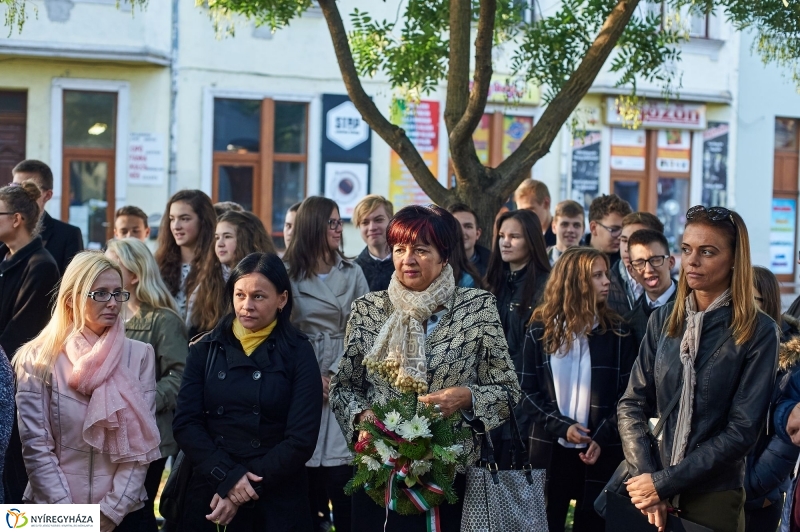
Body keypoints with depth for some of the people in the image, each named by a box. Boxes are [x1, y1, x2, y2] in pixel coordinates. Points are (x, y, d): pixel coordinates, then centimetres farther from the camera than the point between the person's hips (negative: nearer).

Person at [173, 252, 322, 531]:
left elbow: (302, 439, -8)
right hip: (209, 493, 2)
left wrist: (247, 489, -15)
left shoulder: (298, 354, -2)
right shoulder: (205, 349, 4)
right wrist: (227, 477, -16)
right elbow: (185, 423, -3)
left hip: (276, 499, -2)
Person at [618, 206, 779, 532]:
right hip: (650, 493, 3)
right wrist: (644, 475, -13)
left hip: (713, 498, -3)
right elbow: (632, 405, 2)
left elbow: (742, 431, -12)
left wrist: (664, 482, -15)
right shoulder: (664, 320, 3)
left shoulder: (758, 332, -9)